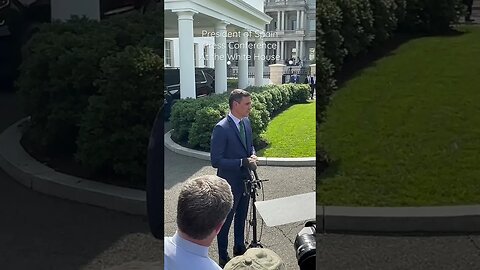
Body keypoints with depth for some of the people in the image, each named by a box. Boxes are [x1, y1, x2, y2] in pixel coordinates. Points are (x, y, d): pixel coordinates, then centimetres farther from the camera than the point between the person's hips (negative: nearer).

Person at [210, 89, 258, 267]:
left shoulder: (246, 122, 1)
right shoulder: (221, 129, -24)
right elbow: (216, 161, -23)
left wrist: (253, 155, -6)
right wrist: (243, 162, -26)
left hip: (245, 180, 7)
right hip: (229, 184, -7)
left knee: (241, 217, 24)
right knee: (225, 221, 10)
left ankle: (239, 248, 44)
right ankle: (223, 258, 27)